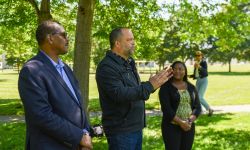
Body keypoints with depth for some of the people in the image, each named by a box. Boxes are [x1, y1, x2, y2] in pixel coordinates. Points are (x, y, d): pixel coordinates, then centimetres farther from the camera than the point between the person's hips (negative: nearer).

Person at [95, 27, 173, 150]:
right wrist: (150, 86, -27)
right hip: (121, 131, -9)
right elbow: (119, 94, -28)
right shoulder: (107, 66, -17)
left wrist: (155, 83, 4)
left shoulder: (128, 64, 14)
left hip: (136, 127, 9)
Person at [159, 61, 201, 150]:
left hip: (189, 127, 4)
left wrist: (190, 121, -11)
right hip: (171, 127, -4)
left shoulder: (191, 87, 9)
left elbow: (197, 107, 5)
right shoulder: (166, 87, -5)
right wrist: (181, 122, -19)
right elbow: (166, 109, -14)